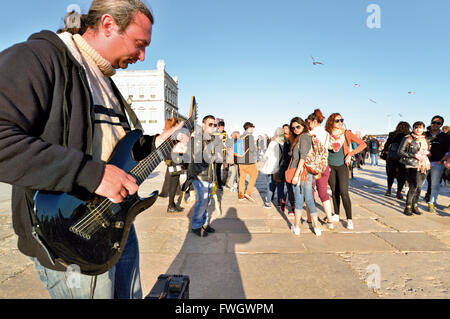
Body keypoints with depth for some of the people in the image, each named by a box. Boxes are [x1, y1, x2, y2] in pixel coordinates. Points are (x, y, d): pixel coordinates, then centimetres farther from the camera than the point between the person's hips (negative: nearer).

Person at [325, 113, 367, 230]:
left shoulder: (347, 133, -1)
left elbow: (363, 144, -1)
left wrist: (350, 154, -9)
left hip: (342, 166, -2)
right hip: (330, 166, 2)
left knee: (344, 192, -10)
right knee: (334, 192, 10)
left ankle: (349, 219, -3)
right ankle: (336, 215, 25)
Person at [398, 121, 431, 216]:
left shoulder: (425, 139, 15)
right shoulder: (408, 138, -2)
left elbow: (428, 151, 26)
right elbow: (400, 151, -7)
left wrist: (426, 152, 2)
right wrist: (414, 155, -15)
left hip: (424, 166, 6)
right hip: (412, 166, -6)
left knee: (419, 187, 7)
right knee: (413, 187, -12)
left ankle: (414, 206, 19)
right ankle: (407, 207, -1)